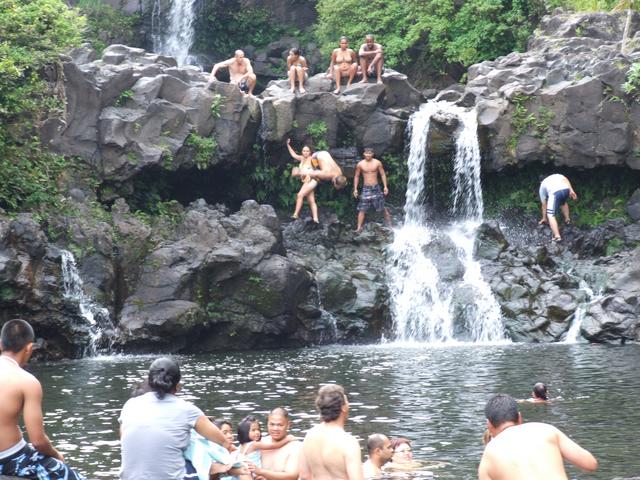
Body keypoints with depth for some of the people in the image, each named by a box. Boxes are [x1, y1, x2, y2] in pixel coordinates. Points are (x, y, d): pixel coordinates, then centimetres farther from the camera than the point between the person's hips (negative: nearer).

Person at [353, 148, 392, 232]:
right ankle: (359, 227, -1)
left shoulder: (377, 163, -3)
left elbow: (382, 174, 3)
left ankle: (388, 222, 25)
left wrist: (385, 186, -3)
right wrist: (355, 189, 3)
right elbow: (356, 176, 7)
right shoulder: (360, 164, -2)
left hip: (375, 187, 0)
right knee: (362, 209, -3)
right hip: (366, 188, 0)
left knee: (382, 207, 6)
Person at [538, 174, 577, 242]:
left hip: (555, 192, -4)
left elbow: (544, 204, 35)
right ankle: (567, 219, 45)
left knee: (550, 214, 1)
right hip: (566, 189, 4)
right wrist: (571, 190, 10)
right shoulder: (556, 176, 40)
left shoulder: (542, 186, 34)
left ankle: (557, 236, -11)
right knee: (563, 202, 39)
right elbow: (565, 179, 15)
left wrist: (544, 218, 43)